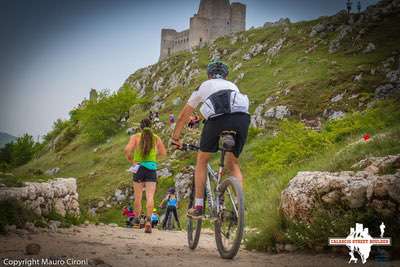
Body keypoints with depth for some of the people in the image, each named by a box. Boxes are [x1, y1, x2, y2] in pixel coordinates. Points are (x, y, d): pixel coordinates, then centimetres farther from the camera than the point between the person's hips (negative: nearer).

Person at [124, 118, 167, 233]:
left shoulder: (135, 137, 1)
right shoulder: (156, 138, 6)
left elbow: (127, 149, -14)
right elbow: (163, 153, 13)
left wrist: (131, 161, 1)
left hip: (138, 167, 0)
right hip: (152, 168, 0)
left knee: (138, 196, 14)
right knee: (150, 196, -7)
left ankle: (136, 220, 26)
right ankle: (148, 220, -25)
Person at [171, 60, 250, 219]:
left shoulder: (204, 86, 33)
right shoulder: (233, 86, 39)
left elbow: (184, 115, 40)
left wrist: (175, 137, 51)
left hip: (217, 118, -2)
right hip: (242, 118, 2)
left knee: (202, 160, 20)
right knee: (233, 164, 22)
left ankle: (198, 207, 17)